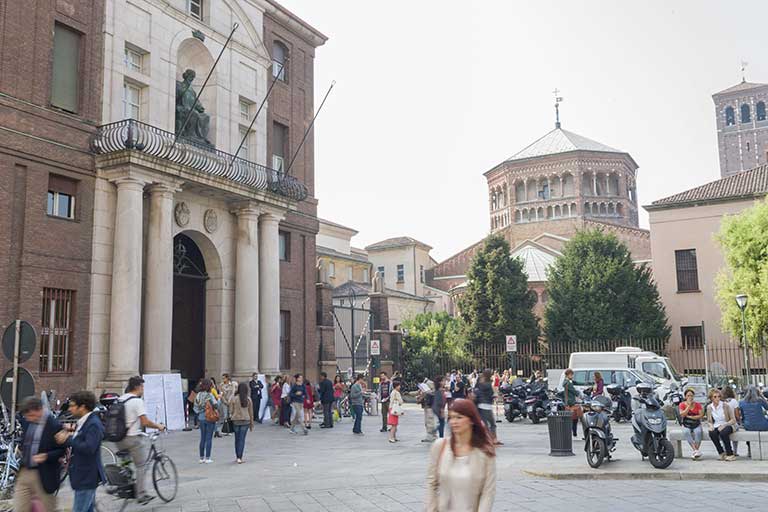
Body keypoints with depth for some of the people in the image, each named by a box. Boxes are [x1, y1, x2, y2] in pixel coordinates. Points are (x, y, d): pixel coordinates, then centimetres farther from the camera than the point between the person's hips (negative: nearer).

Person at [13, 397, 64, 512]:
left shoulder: (55, 426, -15)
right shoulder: (26, 422, 4)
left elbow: (63, 450, -11)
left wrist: (46, 456, -25)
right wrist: (20, 450, 3)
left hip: (43, 475, -6)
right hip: (23, 472, 6)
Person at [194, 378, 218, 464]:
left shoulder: (198, 395, 2)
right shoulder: (210, 395, -15)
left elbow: (196, 407, 5)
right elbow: (216, 405, -18)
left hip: (201, 418, 5)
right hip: (210, 418, -5)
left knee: (202, 438, 13)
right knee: (209, 438, 2)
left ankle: (201, 458, 17)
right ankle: (207, 458, 3)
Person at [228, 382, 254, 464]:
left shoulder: (234, 398, -7)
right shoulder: (248, 399, -3)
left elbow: (231, 411, -4)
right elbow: (251, 412, 3)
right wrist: (251, 424, 11)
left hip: (236, 420, 0)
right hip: (245, 421, 0)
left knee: (237, 439, 13)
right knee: (242, 439, 3)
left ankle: (237, 457, 21)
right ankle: (239, 457, -4)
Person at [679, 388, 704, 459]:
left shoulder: (698, 404, 5)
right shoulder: (682, 405, 4)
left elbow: (701, 415, -5)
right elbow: (682, 415, -11)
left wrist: (689, 416, -11)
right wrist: (689, 405, -11)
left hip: (696, 425, 0)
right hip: (686, 425, 0)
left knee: (698, 432, -33)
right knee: (686, 432, -32)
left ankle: (696, 450, -25)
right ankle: (696, 451, -33)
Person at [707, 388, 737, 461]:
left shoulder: (725, 405, -8)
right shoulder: (709, 407, 4)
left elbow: (733, 420, -6)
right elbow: (709, 421, 13)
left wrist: (724, 425, -21)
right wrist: (711, 426, -11)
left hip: (727, 426, -3)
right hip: (716, 427, 3)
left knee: (723, 433, -37)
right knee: (712, 433, -31)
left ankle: (730, 454, -19)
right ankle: (721, 453, -14)